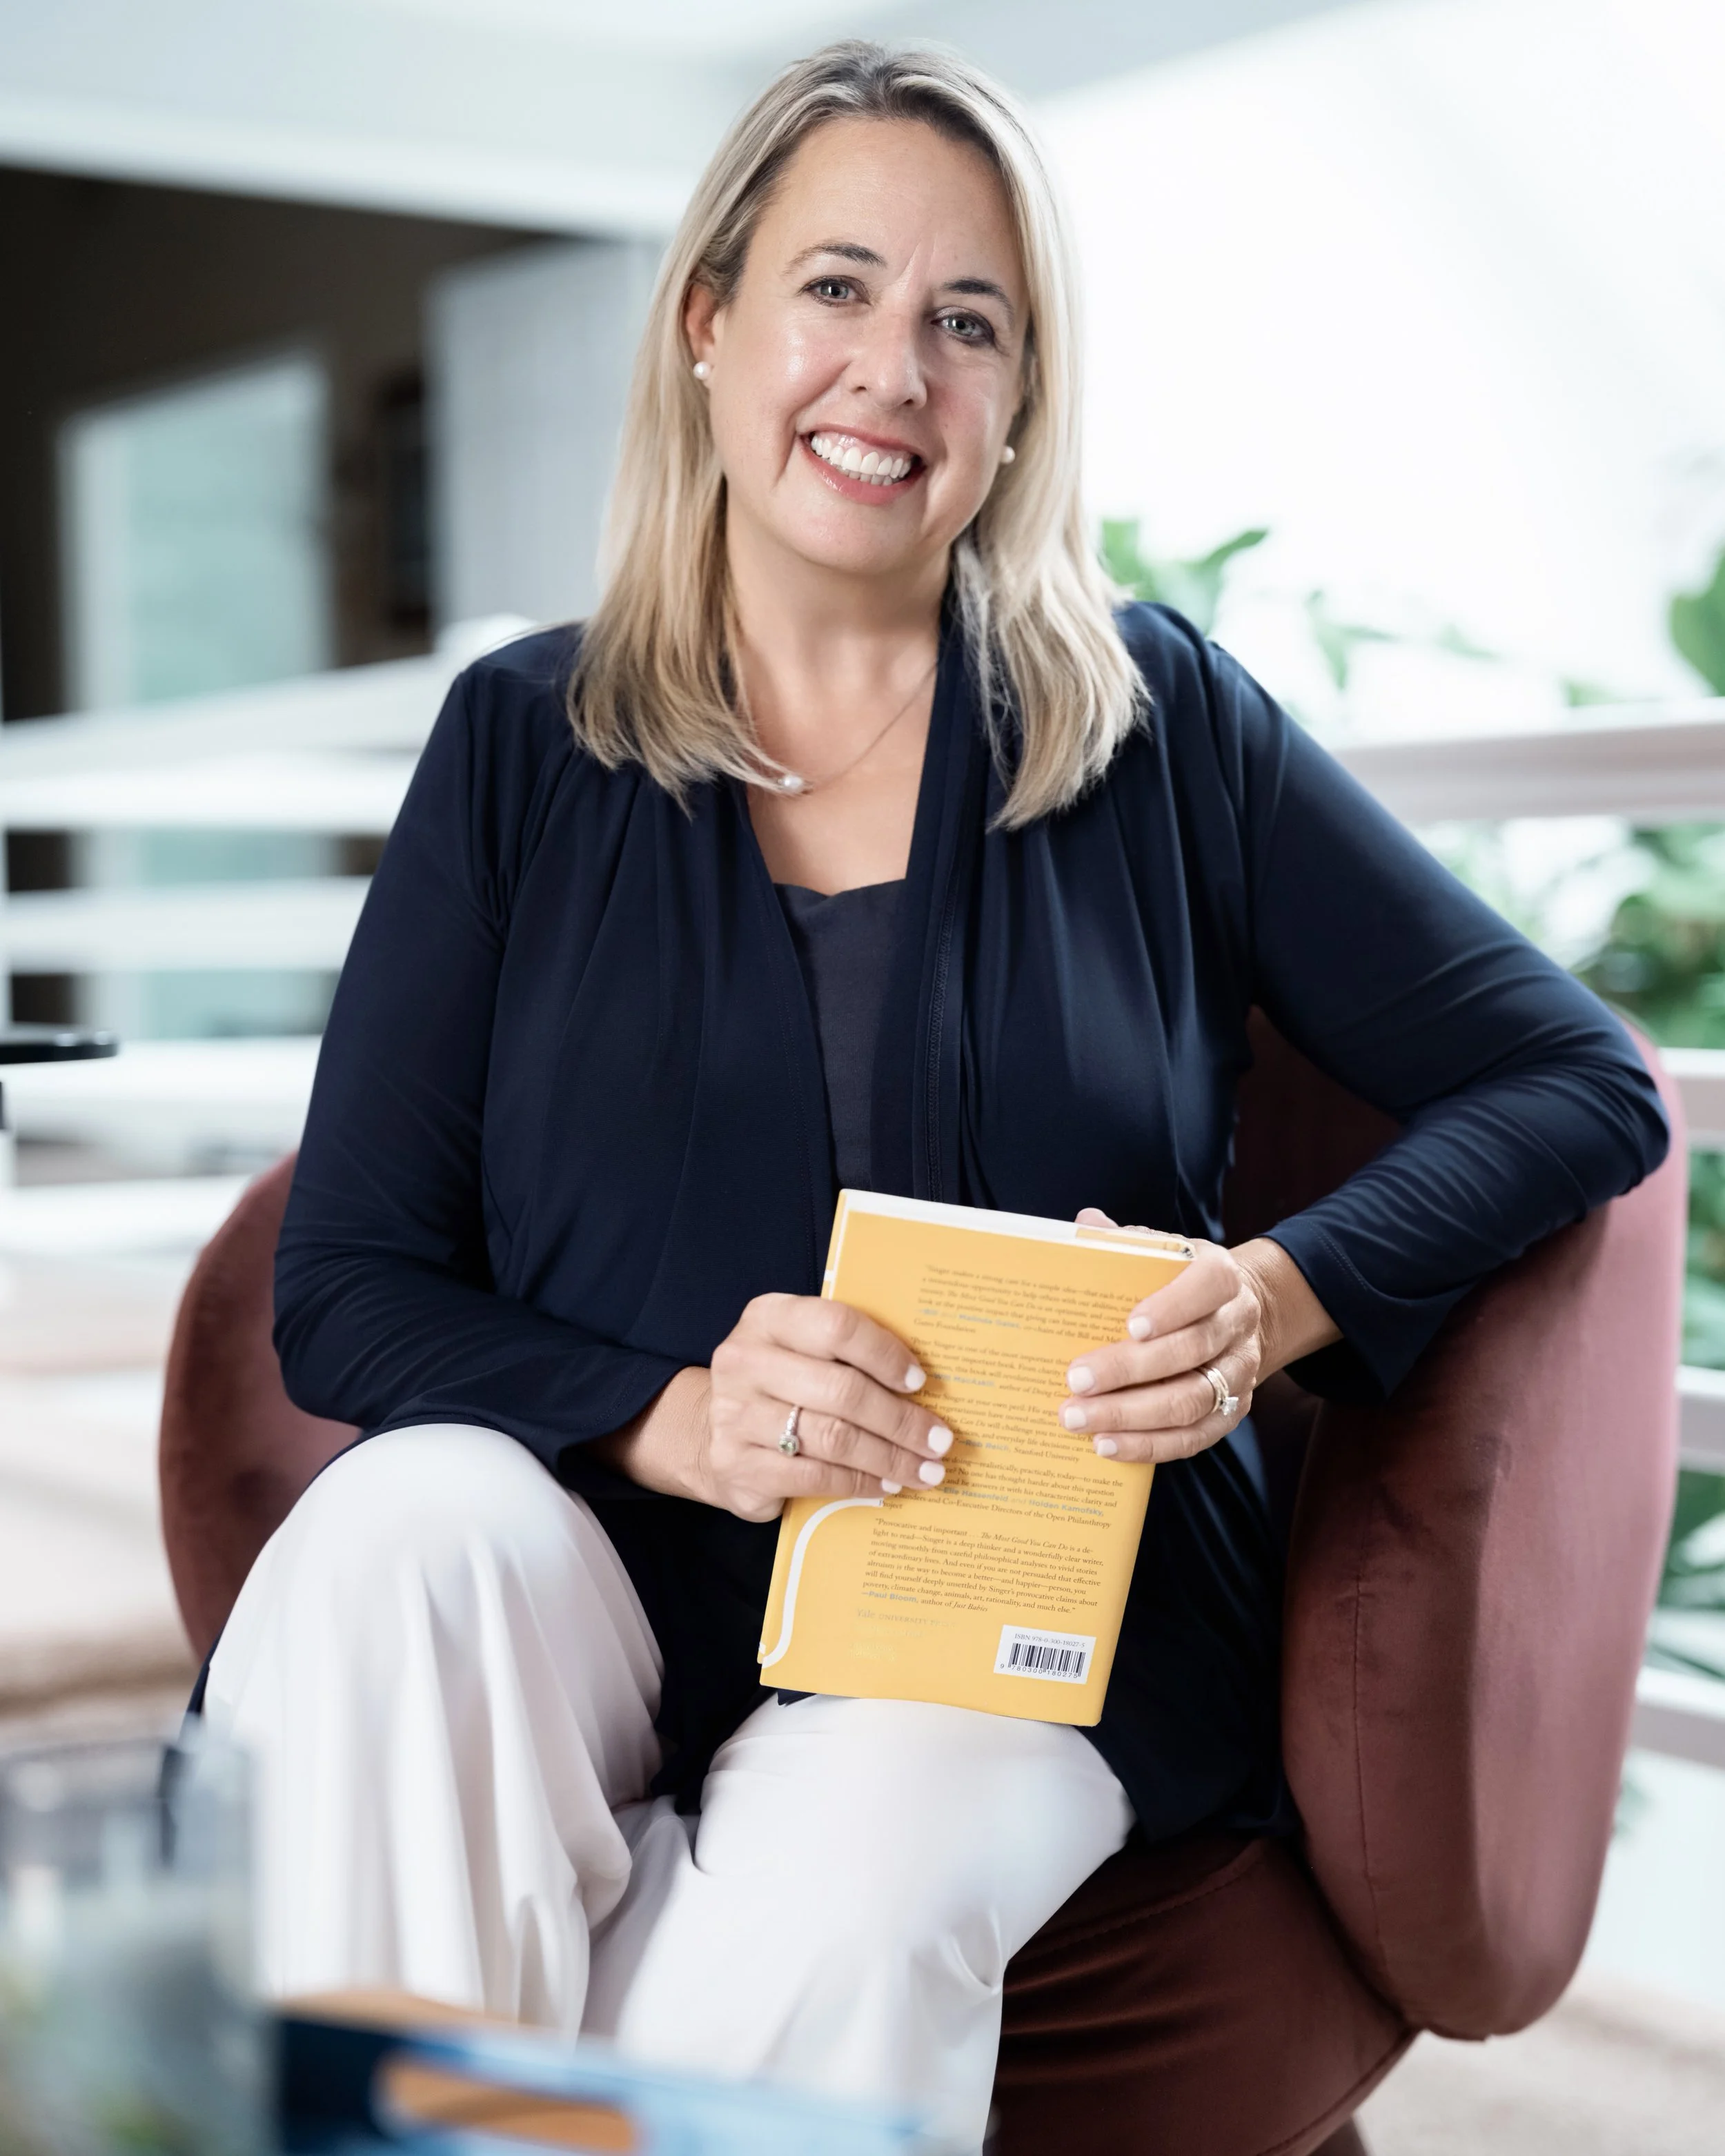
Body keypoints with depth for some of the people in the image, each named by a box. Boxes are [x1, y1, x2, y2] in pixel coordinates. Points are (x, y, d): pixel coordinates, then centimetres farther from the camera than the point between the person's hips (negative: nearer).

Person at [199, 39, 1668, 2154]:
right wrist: (668, 1417, -19)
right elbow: (343, 1291, 2)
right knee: (401, 1533, -32)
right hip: (606, 1562, 2)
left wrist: (1281, 1297, -14)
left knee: (837, 1910, -34)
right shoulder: (525, 742, 8)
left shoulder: (1160, 723, 7)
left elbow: (1577, 1082, 5)